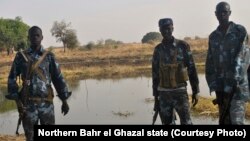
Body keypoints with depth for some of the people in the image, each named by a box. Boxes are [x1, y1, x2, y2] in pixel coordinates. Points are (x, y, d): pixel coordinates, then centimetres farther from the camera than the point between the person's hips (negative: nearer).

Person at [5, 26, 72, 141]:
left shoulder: (49, 56, 4)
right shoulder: (21, 56, 1)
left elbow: (58, 78, 6)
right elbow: (12, 78, 1)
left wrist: (64, 101, 3)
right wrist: (17, 101, -8)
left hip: (47, 103, 1)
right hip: (28, 104, -1)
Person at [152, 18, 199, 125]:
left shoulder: (182, 46, -3)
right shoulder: (158, 49, 6)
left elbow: (191, 69, -1)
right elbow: (155, 74, 10)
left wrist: (195, 91, -3)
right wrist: (156, 97, 10)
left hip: (180, 91, -3)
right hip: (164, 94, 3)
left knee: (186, 123, -9)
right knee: (167, 123, 7)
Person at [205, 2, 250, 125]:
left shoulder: (240, 31, -4)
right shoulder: (213, 37, 11)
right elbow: (210, 64, 11)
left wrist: (233, 84, -20)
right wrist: (214, 87, 3)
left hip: (236, 86, -5)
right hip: (221, 87, 5)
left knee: (236, 121, -13)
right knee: (224, 120, 10)